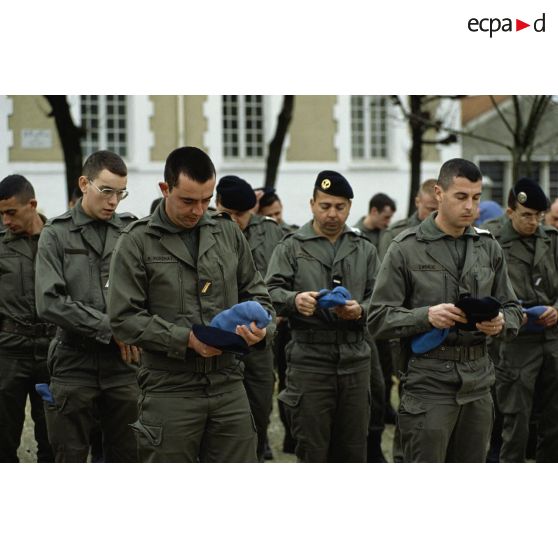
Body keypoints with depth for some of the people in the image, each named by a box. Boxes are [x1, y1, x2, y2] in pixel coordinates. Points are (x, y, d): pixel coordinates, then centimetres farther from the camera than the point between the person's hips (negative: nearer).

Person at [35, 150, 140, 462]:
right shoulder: (57, 234, 1)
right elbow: (50, 302, -9)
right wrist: (109, 329, -12)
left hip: (124, 364, 2)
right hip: (75, 364, -2)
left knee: (127, 459, 7)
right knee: (71, 460, 5)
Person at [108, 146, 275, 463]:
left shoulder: (228, 232, 8)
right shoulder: (138, 242, -3)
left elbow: (256, 292, 15)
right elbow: (125, 318, -9)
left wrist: (261, 327, -8)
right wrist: (186, 339, -18)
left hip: (228, 386, 3)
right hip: (170, 390, -3)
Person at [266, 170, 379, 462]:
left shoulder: (365, 249, 13)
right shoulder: (291, 247, 4)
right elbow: (272, 292, -6)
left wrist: (360, 311, -15)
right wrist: (294, 300, -28)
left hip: (355, 359, 3)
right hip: (309, 360, -3)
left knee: (353, 451, 10)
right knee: (312, 452, 0)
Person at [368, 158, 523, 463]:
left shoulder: (489, 248, 10)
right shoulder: (407, 248, -3)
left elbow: (512, 310, 13)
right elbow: (378, 320, -6)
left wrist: (501, 322, -10)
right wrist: (426, 315, -22)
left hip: (478, 384, 5)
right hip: (428, 384, -5)